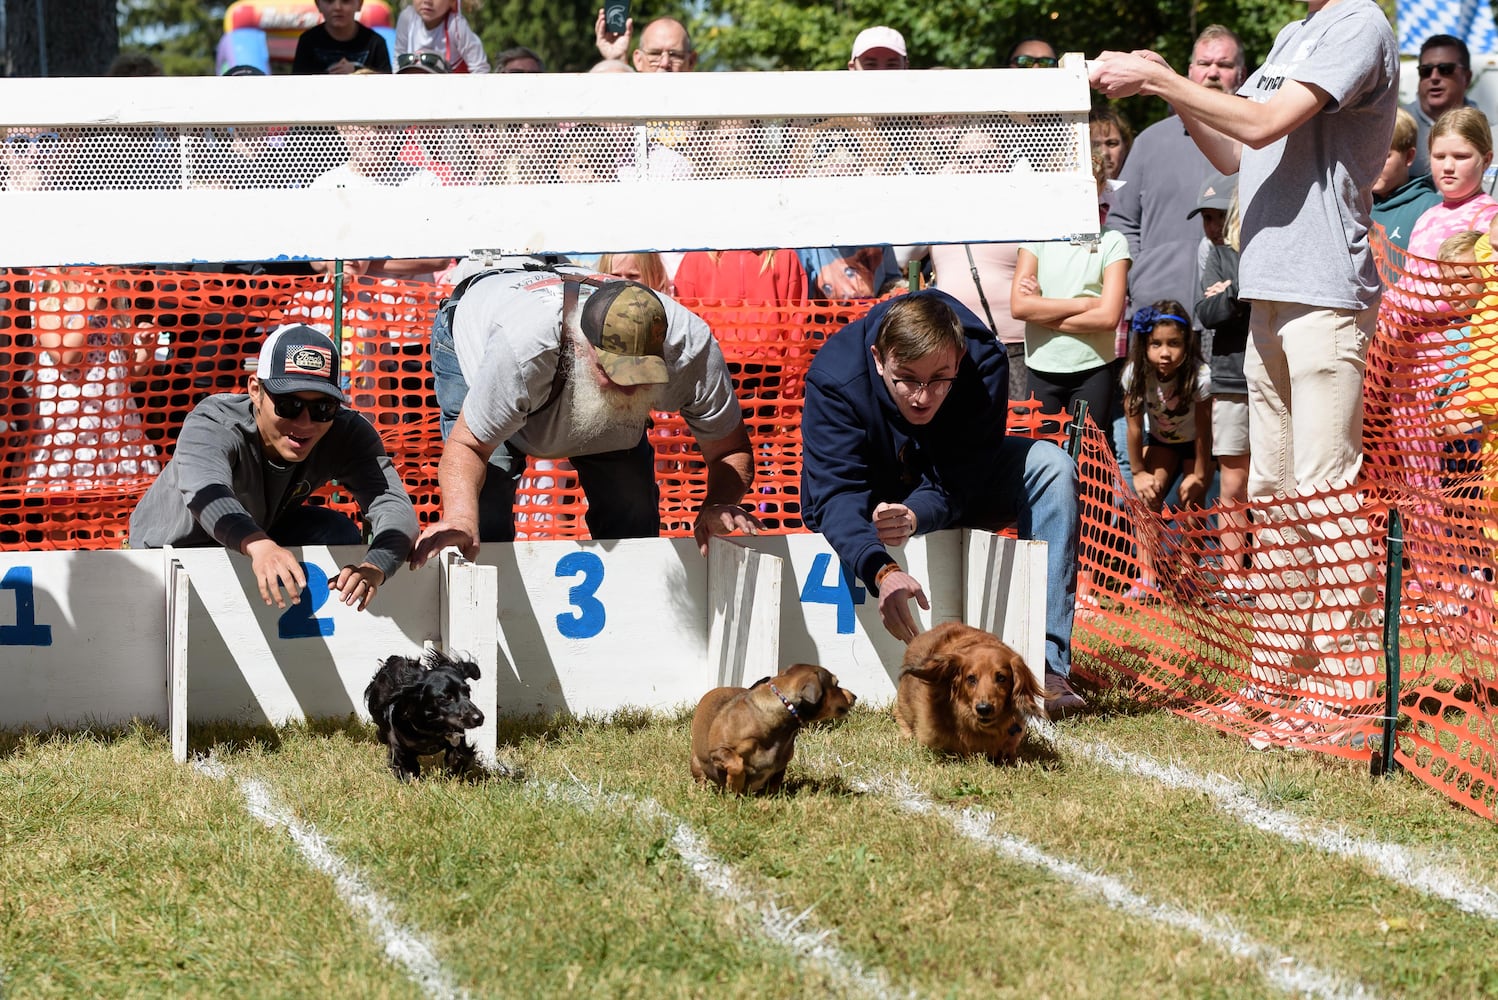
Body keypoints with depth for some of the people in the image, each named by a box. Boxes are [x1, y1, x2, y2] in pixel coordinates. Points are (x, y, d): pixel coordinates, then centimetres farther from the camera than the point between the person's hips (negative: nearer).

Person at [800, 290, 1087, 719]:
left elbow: (952, 487, -30)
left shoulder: (984, 363, -30)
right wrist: (881, 571, -61)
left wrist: (913, 516, -54)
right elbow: (836, 495, -42)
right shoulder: (835, 378, -34)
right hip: (871, 495, 0)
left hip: (951, 494, 0)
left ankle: (1048, 664, -31)